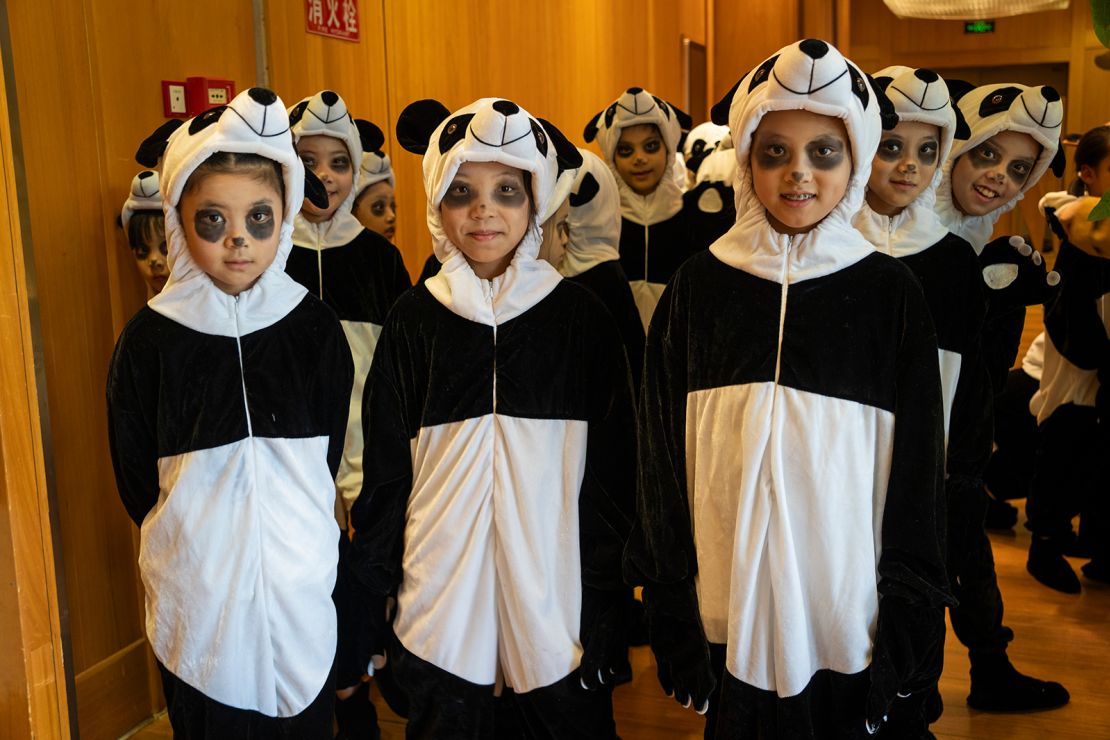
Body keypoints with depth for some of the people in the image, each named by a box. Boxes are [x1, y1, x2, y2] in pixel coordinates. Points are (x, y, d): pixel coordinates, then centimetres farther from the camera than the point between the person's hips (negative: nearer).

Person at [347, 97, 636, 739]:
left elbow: (613, 477, 0)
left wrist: (605, 614, -3)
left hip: (555, 607, -1)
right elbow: (385, 476, 5)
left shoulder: (580, 317, -1)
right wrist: (368, 607, 3)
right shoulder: (415, 320, 1)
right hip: (441, 610, 1)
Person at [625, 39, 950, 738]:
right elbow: (662, 459, 1)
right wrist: (671, 613, 0)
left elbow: (918, 471, 1)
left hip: (847, 618, 0)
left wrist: (907, 623, -1)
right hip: (730, 615, 1)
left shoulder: (890, 292, -3)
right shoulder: (700, 286, -2)